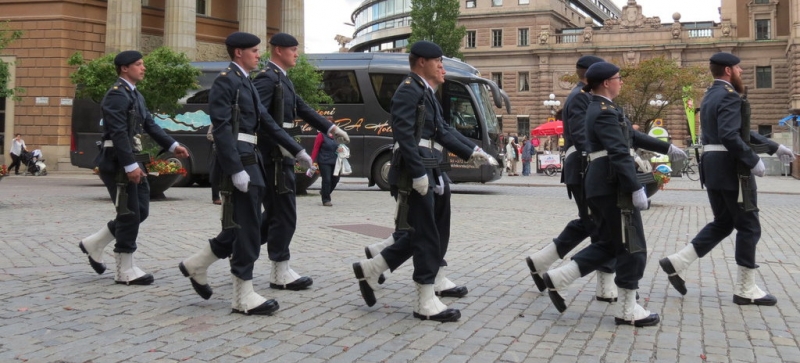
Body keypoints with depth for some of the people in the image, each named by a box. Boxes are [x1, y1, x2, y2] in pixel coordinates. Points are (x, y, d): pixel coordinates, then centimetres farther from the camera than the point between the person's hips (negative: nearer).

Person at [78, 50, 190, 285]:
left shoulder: (136, 95, 18)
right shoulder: (117, 94, -14)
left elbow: (150, 125, 17)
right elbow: (119, 133, -21)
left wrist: (172, 146, 7)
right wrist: (130, 165, -25)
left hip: (133, 162, 10)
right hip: (118, 163, -10)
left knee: (140, 211, 12)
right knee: (130, 214, -5)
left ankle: (94, 244, 25)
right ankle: (126, 271, 5)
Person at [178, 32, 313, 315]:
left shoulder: (246, 82, 19)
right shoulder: (225, 81, -10)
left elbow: (265, 122, 19)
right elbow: (221, 128, -18)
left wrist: (297, 151, 14)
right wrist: (236, 170, -24)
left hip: (252, 160, 10)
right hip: (238, 161, -10)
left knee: (247, 227, 13)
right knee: (248, 229, -5)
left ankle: (196, 265, 26)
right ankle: (244, 297, 4)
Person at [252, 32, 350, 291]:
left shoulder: (283, 79, 18)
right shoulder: (267, 78, -13)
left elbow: (302, 109, 21)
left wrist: (331, 128, 13)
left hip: (282, 154, 10)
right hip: (273, 154, -10)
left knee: (274, 211, 15)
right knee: (284, 213, -4)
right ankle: (280, 272, 5)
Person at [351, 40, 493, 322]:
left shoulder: (427, 94, 20)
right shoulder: (409, 90, -10)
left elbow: (442, 132, 19)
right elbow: (404, 134, -20)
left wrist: (469, 153, 12)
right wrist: (418, 173, -24)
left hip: (425, 172, 10)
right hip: (413, 175, -10)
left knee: (419, 236, 13)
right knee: (427, 238, -4)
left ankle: (370, 269, 22)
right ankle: (426, 304, 5)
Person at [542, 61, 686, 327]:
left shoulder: (603, 108, 17)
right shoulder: (605, 112, -15)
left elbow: (631, 136, 26)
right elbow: (619, 154, -24)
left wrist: (666, 148, 31)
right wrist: (636, 189, -27)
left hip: (601, 185, 10)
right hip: (612, 185, -10)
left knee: (609, 245, 15)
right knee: (632, 248, -2)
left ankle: (557, 279, 12)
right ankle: (627, 310, 5)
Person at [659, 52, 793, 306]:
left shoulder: (710, 95, 17)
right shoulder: (729, 96, -15)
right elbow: (730, 136, -28)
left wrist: (774, 147, 21)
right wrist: (754, 161, -21)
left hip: (712, 166, 10)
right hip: (730, 168, -10)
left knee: (722, 223, 16)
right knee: (749, 226, 0)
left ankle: (677, 263, 8)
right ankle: (746, 290, 5)